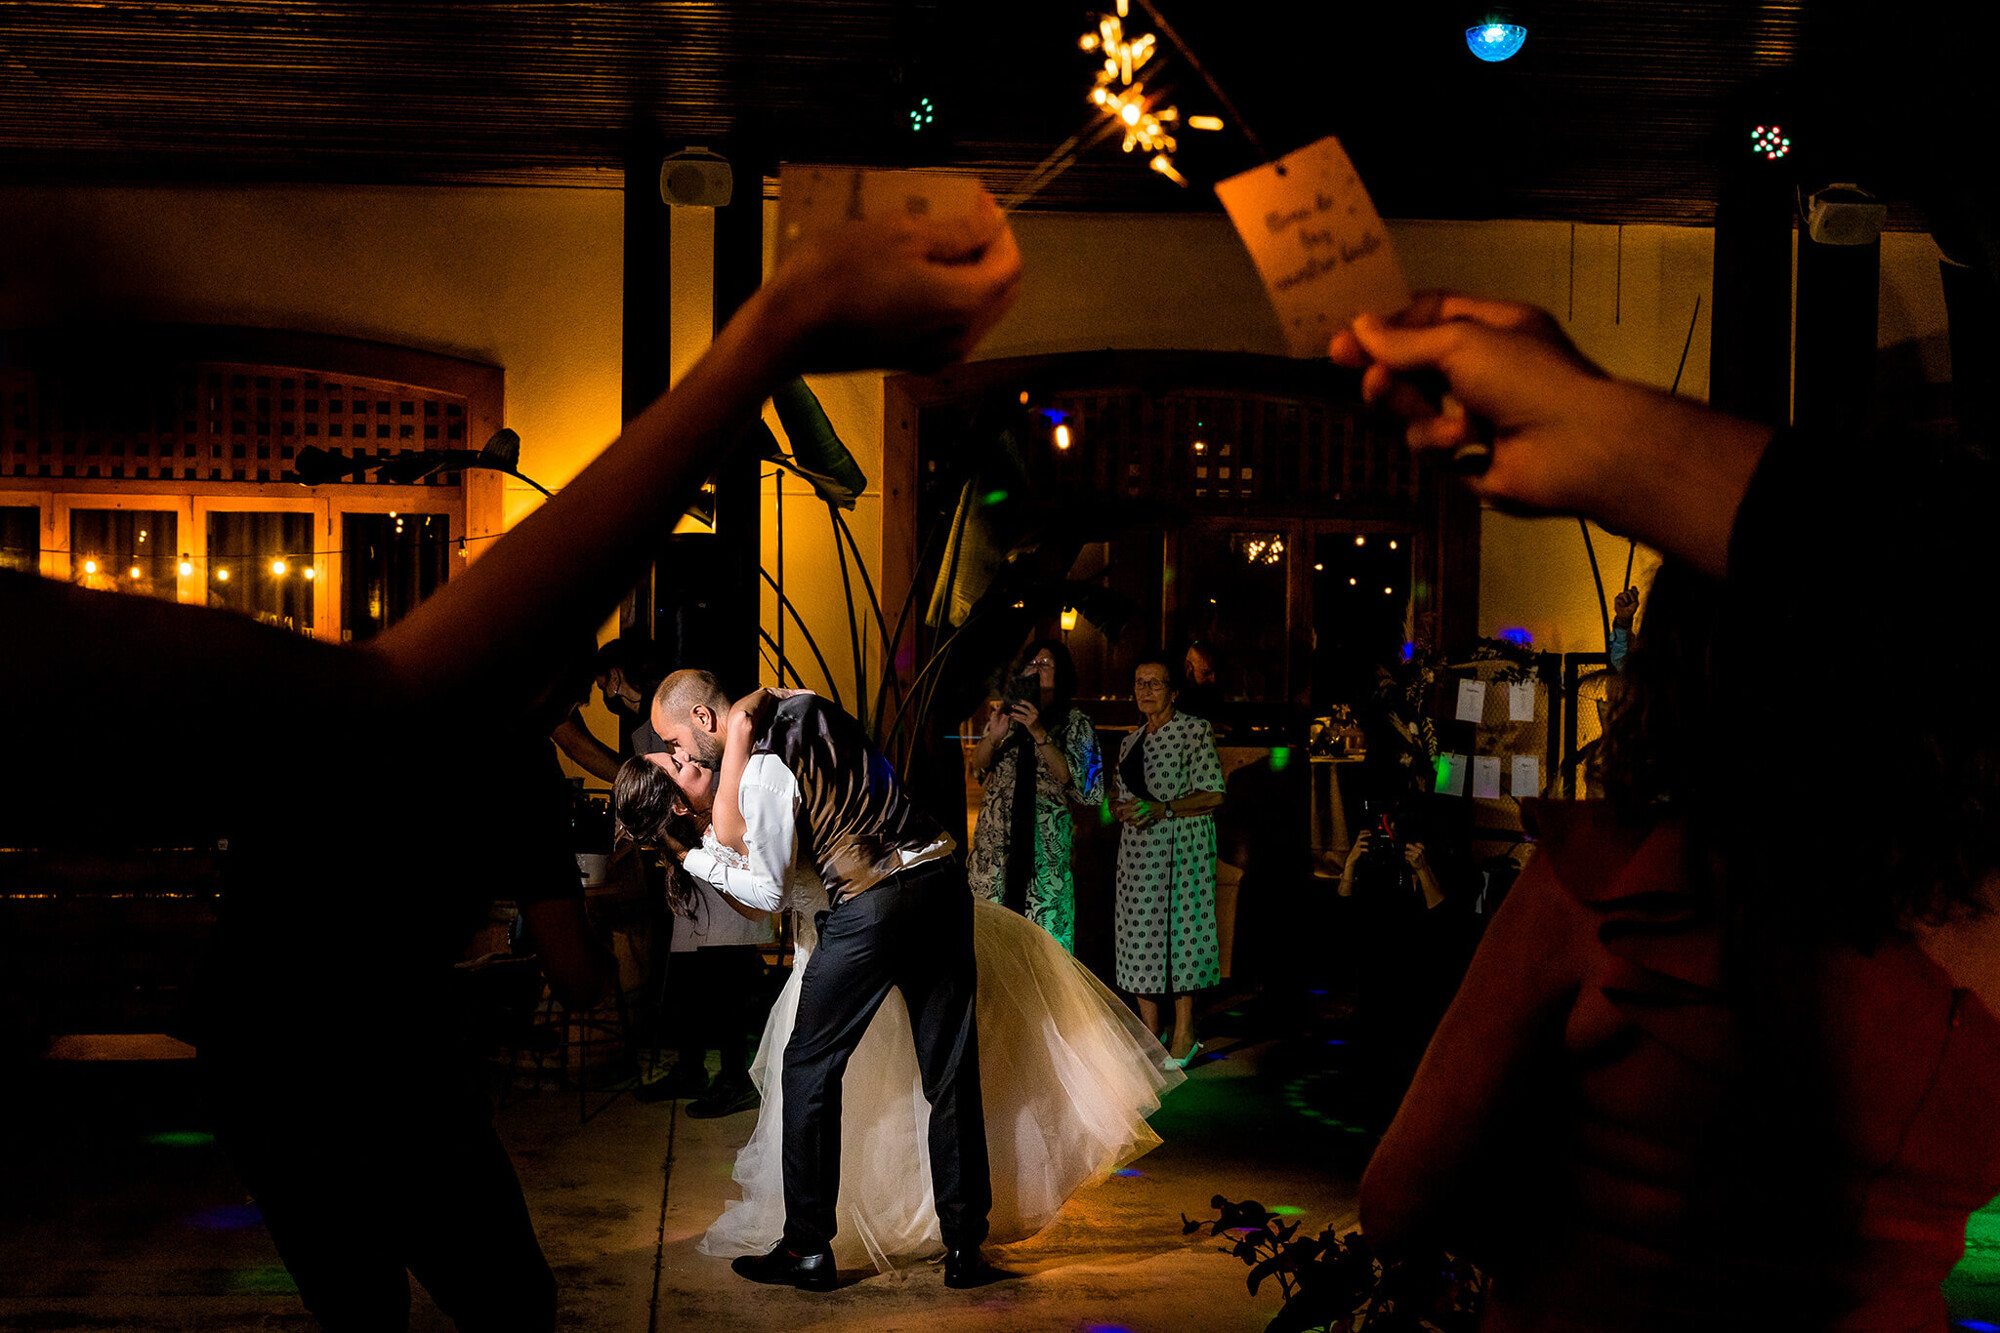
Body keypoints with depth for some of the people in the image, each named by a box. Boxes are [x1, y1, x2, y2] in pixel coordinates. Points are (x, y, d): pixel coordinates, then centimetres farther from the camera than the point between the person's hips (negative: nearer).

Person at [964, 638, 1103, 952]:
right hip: (995, 837, 3)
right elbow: (977, 768, 12)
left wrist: (1040, 734, -15)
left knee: (1044, 924, -8)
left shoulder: (1076, 722, 4)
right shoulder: (1007, 712, 15)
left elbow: (1075, 781, -8)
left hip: (1044, 840, -3)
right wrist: (994, 736, -8)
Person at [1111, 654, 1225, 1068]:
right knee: (1141, 932, 4)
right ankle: (1149, 1033, 11)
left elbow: (1213, 795, -10)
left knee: (1179, 929, -7)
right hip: (1138, 846, 6)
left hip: (1182, 845, -6)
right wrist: (1121, 809, 0)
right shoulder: (1132, 740, 17)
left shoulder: (1194, 730, -3)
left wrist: (1162, 808, -20)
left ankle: (1184, 1034, 1)